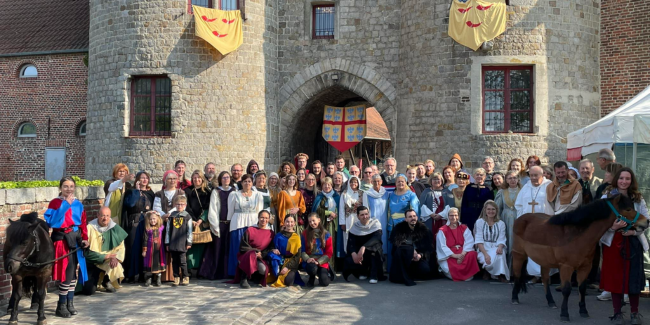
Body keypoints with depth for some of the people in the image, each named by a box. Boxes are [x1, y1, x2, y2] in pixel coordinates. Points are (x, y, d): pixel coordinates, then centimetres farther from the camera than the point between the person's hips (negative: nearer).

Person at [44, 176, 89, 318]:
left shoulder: (78, 204, 9)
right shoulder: (55, 203, -5)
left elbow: (83, 223, 10)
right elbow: (52, 221, -18)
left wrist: (85, 238, -1)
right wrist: (66, 204, -20)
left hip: (76, 239, 5)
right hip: (62, 240, -5)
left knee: (73, 272, 11)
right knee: (67, 273, -7)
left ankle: (70, 302, 23)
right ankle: (61, 305, 6)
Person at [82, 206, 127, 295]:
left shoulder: (115, 228, 0)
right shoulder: (90, 228, -9)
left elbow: (121, 247, -1)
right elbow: (86, 249, -11)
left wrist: (115, 258, -22)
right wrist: (105, 256, -17)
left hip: (109, 261, 3)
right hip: (92, 262, -2)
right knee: (89, 291, -16)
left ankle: (107, 282, 8)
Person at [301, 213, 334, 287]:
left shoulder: (326, 234, 3)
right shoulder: (305, 233, 3)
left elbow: (329, 252, 0)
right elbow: (302, 250, 1)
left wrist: (318, 261, -13)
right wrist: (307, 259, -19)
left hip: (322, 262, 1)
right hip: (309, 261, -1)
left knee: (324, 283, -20)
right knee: (313, 269, -37)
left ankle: (326, 271, 18)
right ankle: (312, 278, 2)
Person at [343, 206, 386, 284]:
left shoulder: (375, 223, -12)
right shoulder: (355, 227, -4)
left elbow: (376, 238, -31)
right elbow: (350, 243, -13)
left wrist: (363, 247, -47)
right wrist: (353, 254, -35)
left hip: (374, 255, -2)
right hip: (359, 254, 3)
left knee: (374, 245, -34)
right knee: (349, 261, -27)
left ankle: (374, 275, -23)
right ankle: (363, 272, 10)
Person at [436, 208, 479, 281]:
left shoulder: (464, 228, 10)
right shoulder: (442, 230, 3)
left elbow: (469, 242, -5)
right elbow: (442, 246, -7)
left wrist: (463, 254, -24)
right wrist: (454, 255, -22)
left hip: (463, 252, 3)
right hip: (449, 255, -3)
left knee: (472, 254, -31)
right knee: (453, 266, -35)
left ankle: (467, 275, -12)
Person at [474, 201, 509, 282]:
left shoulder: (501, 224, 11)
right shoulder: (479, 222, 4)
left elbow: (501, 240, 1)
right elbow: (479, 240, -6)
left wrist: (500, 247, -24)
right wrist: (485, 254, -22)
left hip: (496, 249, 2)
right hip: (483, 249, -2)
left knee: (500, 255, -35)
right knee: (488, 260, -35)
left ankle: (501, 275, -15)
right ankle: (487, 272, -3)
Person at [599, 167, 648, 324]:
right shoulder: (606, 197, -1)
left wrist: (634, 231, -17)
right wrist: (612, 226, -23)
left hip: (634, 242, 1)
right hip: (612, 241, -1)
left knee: (633, 276, 6)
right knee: (614, 276, 3)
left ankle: (635, 312, 22)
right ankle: (617, 312, 16)